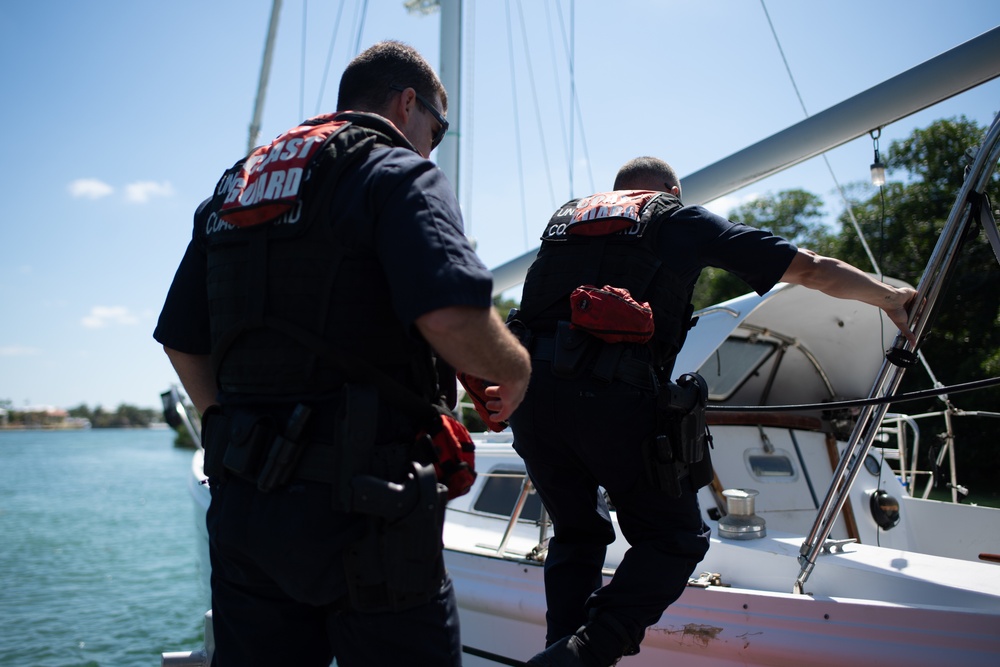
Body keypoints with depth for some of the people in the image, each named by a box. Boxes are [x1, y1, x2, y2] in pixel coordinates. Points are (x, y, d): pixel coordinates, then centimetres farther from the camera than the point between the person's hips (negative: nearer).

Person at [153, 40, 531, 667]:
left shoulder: (235, 186, 17)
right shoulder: (399, 173, -5)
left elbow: (181, 340, 17)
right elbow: (452, 319, -23)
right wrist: (516, 369, -4)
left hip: (240, 500, 7)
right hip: (356, 505, -7)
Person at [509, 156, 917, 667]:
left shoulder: (565, 217, 27)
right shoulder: (682, 219, 18)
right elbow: (814, 269, 21)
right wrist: (889, 296, 36)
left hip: (532, 390, 5)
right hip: (614, 398, -4)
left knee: (576, 536, 24)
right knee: (674, 539, 13)